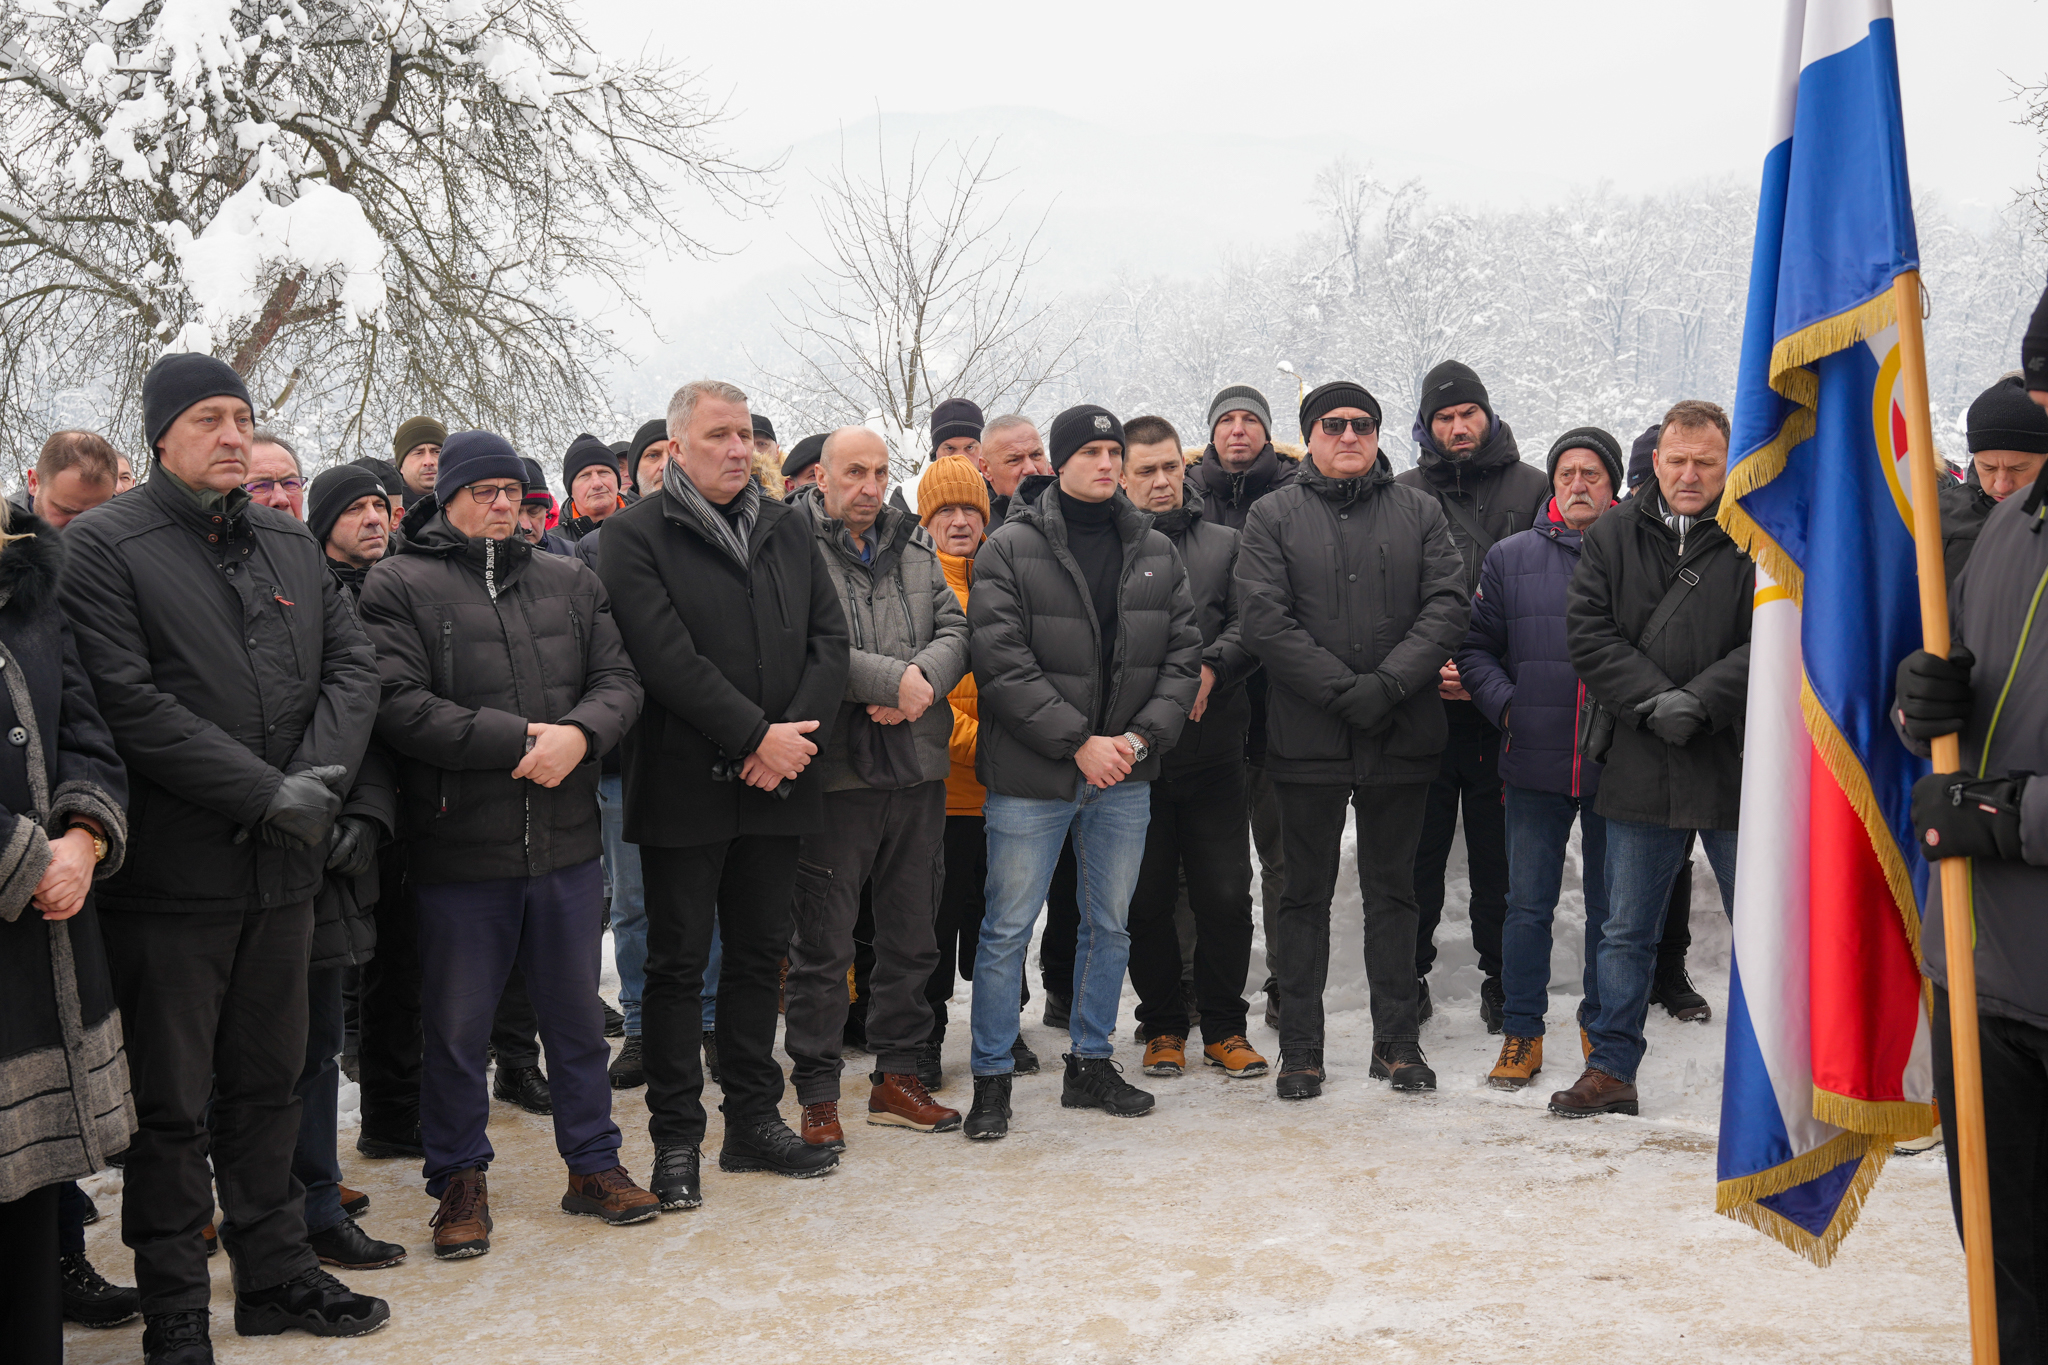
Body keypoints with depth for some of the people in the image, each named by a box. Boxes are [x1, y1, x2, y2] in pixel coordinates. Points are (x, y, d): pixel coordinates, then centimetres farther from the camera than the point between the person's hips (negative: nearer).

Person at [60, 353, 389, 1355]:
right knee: (170, 1103, 6)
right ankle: (174, 1307, 19)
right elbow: (129, 701, -16)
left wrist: (317, 781, -10)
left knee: (268, 1085, 17)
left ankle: (276, 1272, 29)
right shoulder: (103, 545, -6)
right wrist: (267, 793, -18)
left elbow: (352, 667, 8)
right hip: (172, 872, -5)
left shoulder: (292, 544, 13)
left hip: (284, 866, 6)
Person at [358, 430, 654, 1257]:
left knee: (576, 1015, 15)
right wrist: (520, 739, -19)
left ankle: (594, 1164, 30)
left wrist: (577, 734, -17)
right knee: (456, 1027, 9)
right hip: (456, 848, -4)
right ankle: (461, 1180, 26)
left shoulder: (570, 583, 11)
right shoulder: (400, 586, -4)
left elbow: (618, 680, 4)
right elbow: (396, 702, -16)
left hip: (567, 842, 4)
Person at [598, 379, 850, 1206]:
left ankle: (753, 1121, 26)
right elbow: (667, 658, -16)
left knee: (759, 955, 14)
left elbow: (830, 638, 5)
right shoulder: (636, 536, -5)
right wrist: (756, 736, -19)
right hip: (686, 787, -5)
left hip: (778, 783, 5)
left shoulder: (788, 530, 11)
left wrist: (798, 737, -10)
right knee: (679, 964, 4)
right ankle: (676, 1141, 14)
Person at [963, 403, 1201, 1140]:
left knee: (1110, 924, 14)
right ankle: (992, 1078, 13)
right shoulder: (1010, 548, -6)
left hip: (1124, 775, 5)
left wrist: (1141, 736, -9)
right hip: (1030, 777, -4)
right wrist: (1078, 742, -17)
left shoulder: (1156, 553, 8)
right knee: (1008, 928, 1)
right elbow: (1002, 663, -13)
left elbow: (1183, 656, 6)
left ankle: (1091, 1063, 28)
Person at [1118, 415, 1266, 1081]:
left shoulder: (1225, 544, 10)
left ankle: (1224, 1027, 19)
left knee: (1226, 895, 4)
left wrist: (1211, 666, -16)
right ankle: (1163, 1026, 22)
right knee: (1146, 900, 6)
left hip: (1215, 751, 2)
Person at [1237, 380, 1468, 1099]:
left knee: (1393, 890, 11)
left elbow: (1448, 603, -1)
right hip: (1308, 739, -1)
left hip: (1402, 738, 2)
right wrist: (1345, 690, -16)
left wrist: (1387, 684, -15)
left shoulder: (1418, 512, 9)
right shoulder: (1274, 516, 4)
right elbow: (1263, 617, -8)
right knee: (1307, 892, 6)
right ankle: (1300, 1047, 15)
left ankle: (1397, 1040, 20)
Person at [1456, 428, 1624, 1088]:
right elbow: (1476, 647, 9)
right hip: (1535, 762, 1)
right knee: (1528, 905, 6)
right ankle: (1522, 1032, 16)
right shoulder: (1511, 557, 7)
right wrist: (1508, 706, -4)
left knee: (1611, 908, 10)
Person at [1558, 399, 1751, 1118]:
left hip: (1739, 765, -2)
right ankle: (1611, 1068, 24)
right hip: (1640, 769, 3)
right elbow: (1588, 633, 0)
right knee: (1626, 933, 12)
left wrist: (1699, 703, -20)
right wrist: (1653, 699, -13)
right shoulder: (1612, 536, 7)